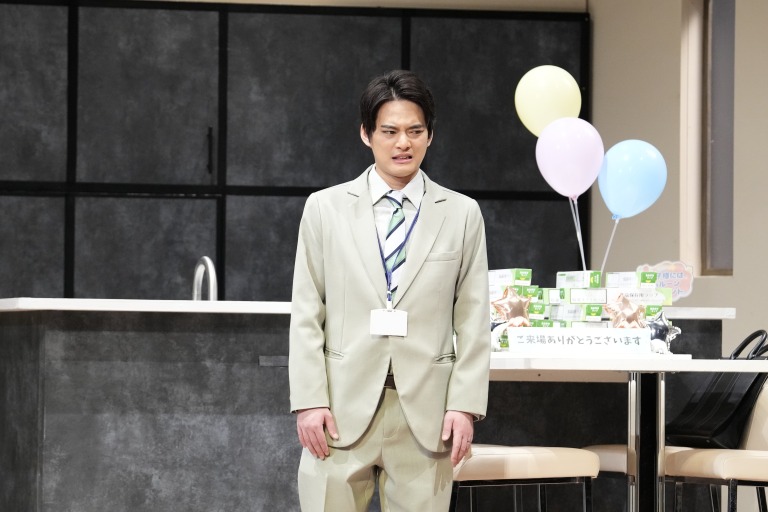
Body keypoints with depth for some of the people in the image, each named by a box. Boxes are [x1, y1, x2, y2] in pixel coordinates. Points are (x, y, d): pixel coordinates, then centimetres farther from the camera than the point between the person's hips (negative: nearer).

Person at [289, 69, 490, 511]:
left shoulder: (462, 214, 6)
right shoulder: (325, 208, 6)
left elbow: (474, 321, 5)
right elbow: (306, 316, 4)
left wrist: (465, 404, -3)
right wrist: (309, 401, -4)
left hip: (425, 412, 0)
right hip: (343, 408, 0)